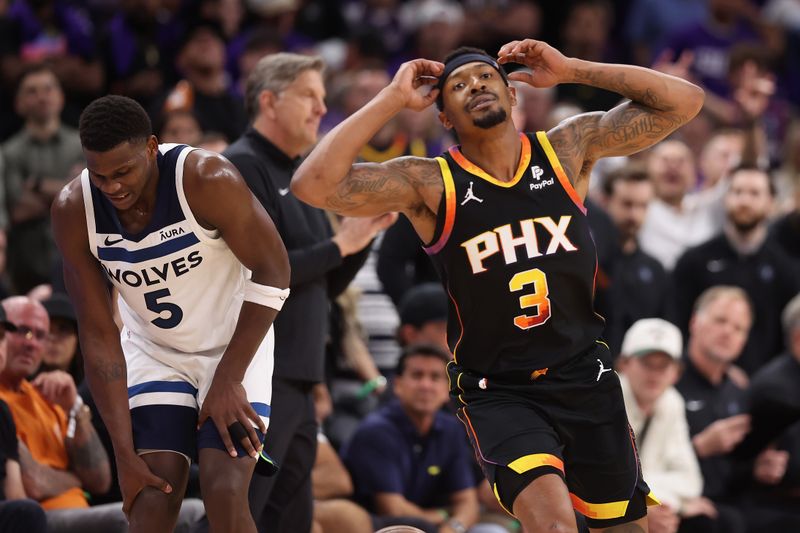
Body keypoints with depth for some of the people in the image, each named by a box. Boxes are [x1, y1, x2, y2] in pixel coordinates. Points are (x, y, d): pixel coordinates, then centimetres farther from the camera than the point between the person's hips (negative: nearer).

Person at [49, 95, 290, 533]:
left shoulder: (208, 181, -29)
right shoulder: (73, 211, -19)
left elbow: (272, 273, -18)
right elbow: (98, 336, -14)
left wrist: (229, 379, -20)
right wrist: (125, 455, -16)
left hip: (234, 346, -3)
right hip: (153, 350, 3)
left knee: (225, 495, -18)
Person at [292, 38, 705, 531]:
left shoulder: (569, 149, -2)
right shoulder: (431, 184, -10)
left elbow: (684, 102, -4)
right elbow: (314, 185, -23)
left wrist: (572, 71, -8)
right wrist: (393, 100, -18)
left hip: (585, 378, 4)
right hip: (501, 393, -4)